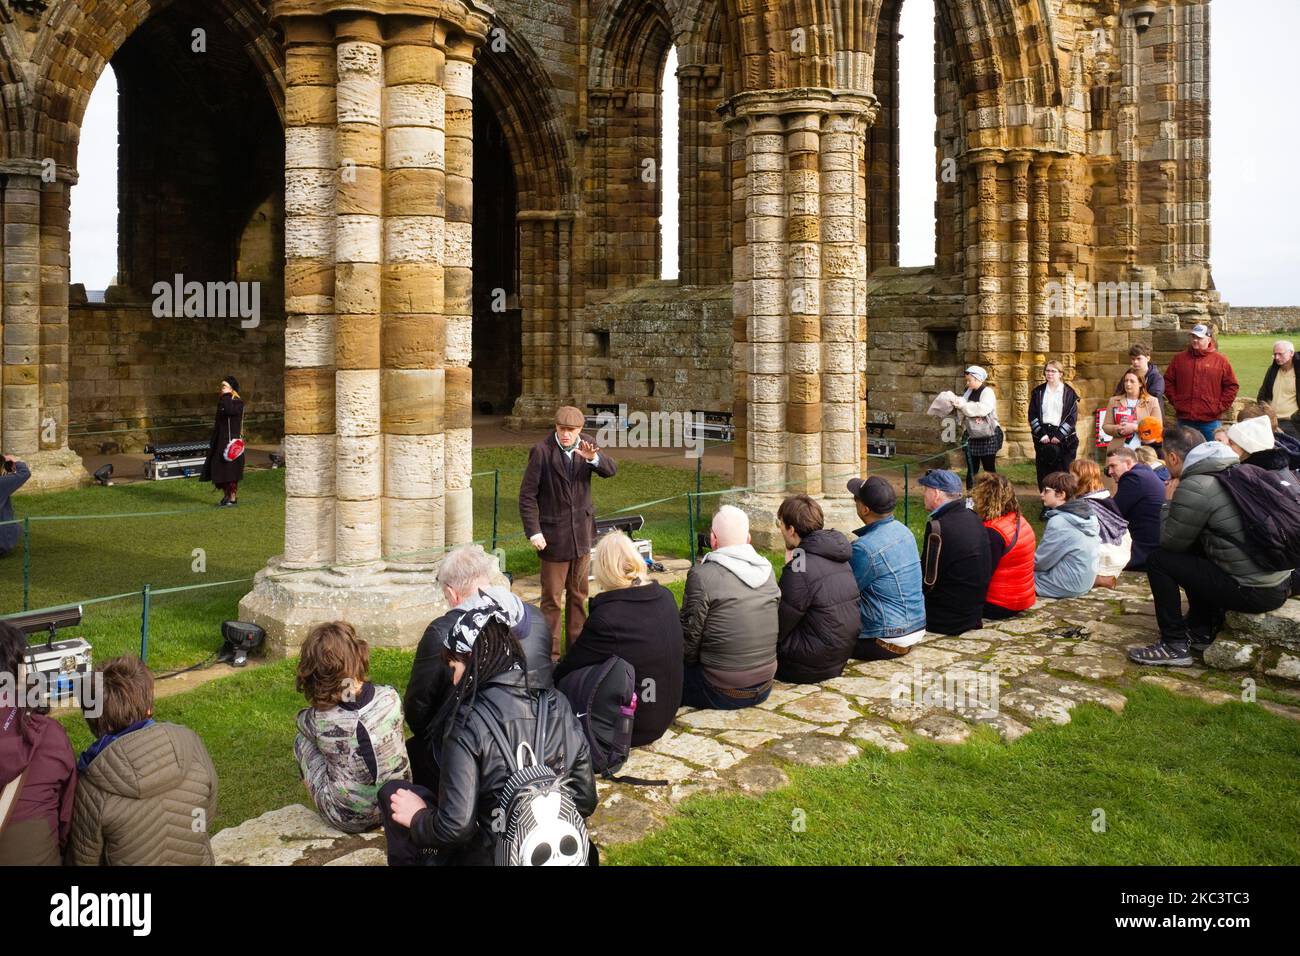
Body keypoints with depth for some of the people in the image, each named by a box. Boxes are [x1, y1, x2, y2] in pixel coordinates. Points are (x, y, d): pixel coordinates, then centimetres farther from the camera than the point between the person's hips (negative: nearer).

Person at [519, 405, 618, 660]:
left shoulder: (585, 447, 0)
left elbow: (611, 469, -11)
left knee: (579, 595, 16)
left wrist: (594, 458, -33)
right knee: (552, 598, 3)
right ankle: (550, 653, 12)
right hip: (553, 535, -5)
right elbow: (527, 494, -12)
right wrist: (533, 532, -18)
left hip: (582, 534, 5)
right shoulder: (542, 451, -14)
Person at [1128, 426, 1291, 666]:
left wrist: (1168, 503, 7)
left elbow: (1170, 542, -5)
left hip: (1254, 592, -9)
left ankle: (1174, 646, 3)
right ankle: (1202, 632, 30)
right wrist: (1177, 505, 18)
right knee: (1193, 551, 27)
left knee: (1158, 560, -3)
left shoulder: (1193, 488, -16)